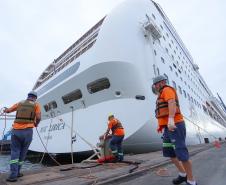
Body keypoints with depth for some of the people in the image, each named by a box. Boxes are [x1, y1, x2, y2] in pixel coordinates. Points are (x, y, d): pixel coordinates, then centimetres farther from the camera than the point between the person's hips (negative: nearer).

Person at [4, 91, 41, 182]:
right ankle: (17, 172, 24)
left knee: (15, 153, 9)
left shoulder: (20, 103, 13)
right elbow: (38, 117, -10)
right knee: (22, 153, 14)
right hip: (27, 131, -2)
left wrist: (5, 109, 48)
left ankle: (13, 174, 1)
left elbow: (8, 110, 24)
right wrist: (36, 124, 12)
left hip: (16, 130, 2)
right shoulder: (36, 104, 3)